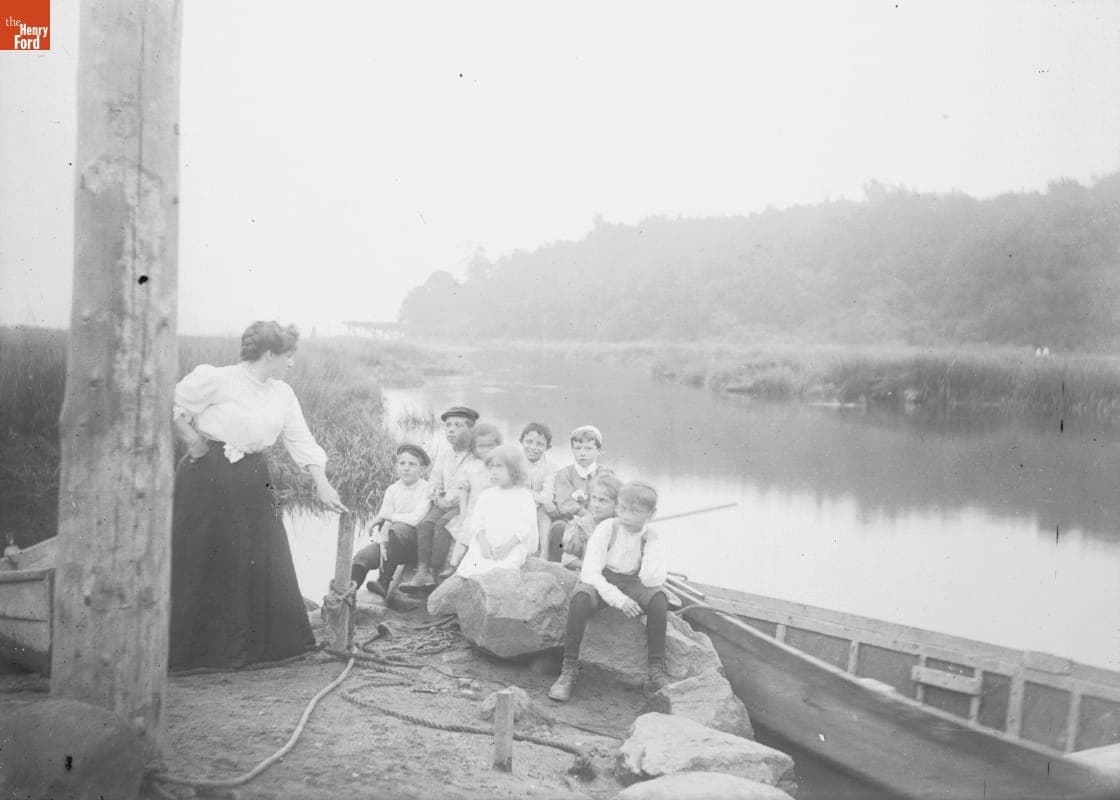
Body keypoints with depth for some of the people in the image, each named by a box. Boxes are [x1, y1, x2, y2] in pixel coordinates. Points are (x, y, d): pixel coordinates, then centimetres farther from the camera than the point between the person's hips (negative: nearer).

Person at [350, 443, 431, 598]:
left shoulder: (426, 489, -9)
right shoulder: (392, 490, 8)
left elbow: (416, 519, -22)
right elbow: (380, 522, 3)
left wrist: (387, 516, -11)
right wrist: (383, 544, -16)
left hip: (417, 543, -5)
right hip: (392, 543, 5)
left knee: (397, 529, -34)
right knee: (361, 556, -18)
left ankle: (384, 583, -25)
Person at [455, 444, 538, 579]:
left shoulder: (524, 496, 6)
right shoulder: (486, 495, 17)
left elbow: (525, 526, -2)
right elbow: (477, 521, 10)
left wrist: (508, 545, -14)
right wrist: (483, 542, -8)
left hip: (513, 546, -3)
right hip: (485, 546, 4)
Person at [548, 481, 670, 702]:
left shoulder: (651, 538, -8)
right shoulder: (606, 529, -14)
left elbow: (651, 581, -20)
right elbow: (589, 573, -19)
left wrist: (653, 548, -26)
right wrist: (618, 600, -28)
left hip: (631, 584, 2)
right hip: (600, 582, -2)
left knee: (659, 597, -29)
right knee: (581, 595, -36)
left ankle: (657, 671, -22)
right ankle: (569, 669, -26)